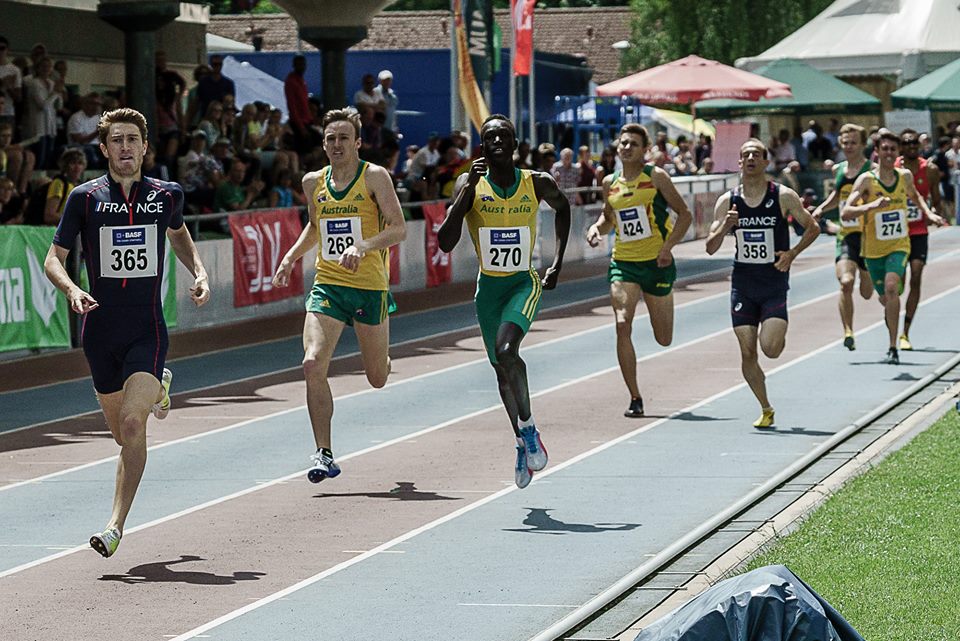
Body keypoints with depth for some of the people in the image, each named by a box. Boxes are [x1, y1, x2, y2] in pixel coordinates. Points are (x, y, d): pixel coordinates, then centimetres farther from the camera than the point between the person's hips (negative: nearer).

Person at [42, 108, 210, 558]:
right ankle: (156, 389, 53)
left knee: (132, 424, -19)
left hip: (147, 330, -1)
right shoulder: (85, 197, -2)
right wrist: (72, 289, -20)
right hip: (100, 331, 1)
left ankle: (116, 524, -16)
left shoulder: (167, 194, 3)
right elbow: (53, 258, 1)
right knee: (123, 432, 16)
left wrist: (199, 272, 10)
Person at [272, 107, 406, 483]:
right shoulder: (313, 182, 8)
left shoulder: (375, 177, -6)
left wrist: (363, 246, -27)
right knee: (313, 364, -18)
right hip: (327, 285, 3)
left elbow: (399, 229, -12)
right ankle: (324, 454, -11)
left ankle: (383, 356, 50)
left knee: (377, 379, 9)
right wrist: (291, 258, 14)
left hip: (369, 286, -3)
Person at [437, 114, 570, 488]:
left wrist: (557, 262, 11)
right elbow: (445, 243, -22)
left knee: (506, 351, -27)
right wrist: (469, 188, -28)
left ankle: (528, 426, -7)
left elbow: (562, 207, 16)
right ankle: (523, 444, 33)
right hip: (489, 286, 2)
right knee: (502, 368, 13)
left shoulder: (538, 184, -8)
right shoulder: (470, 186, -11)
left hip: (524, 282, -2)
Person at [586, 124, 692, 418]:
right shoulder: (610, 183, 8)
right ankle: (635, 399, -10)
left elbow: (684, 214, -4)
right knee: (623, 325, -17)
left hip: (656, 263, -3)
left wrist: (668, 246, -15)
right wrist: (597, 227, 2)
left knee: (664, 339, 6)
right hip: (622, 263, 3)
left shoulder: (656, 177, -5)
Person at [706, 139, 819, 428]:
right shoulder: (728, 201, 2)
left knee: (770, 348, -17)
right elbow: (710, 248, 2)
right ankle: (766, 410, 16)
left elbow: (812, 228, 5)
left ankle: (780, 335, 21)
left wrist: (792, 253, -10)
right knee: (747, 353, -1)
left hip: (774, 284, -2)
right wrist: (725, 226, -17)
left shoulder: (783, 196, -5)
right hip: (742, 282, 3)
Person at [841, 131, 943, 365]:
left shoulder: (905, 176, -2)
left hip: (899, 246, 0)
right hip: (873, 249, 0)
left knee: (891, 287, -25)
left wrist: (928, 213, 9)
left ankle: (893, 348, -23)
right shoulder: (866, 180, -14)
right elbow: (845, 213, -23)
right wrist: (871, 205, -37)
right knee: (886, 299, 13)